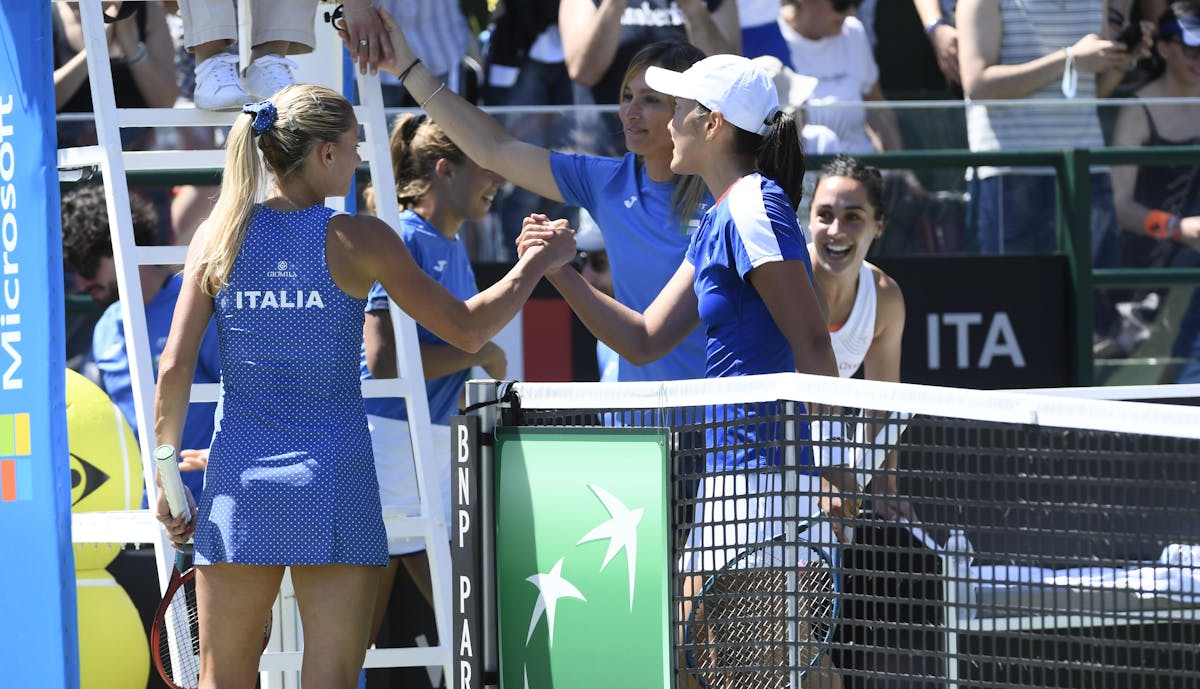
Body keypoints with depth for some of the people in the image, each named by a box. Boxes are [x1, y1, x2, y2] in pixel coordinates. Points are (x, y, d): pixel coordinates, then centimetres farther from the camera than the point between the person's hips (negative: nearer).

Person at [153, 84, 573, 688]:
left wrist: (165, 482, 7)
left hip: (240, 483, 2)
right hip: (333, 481, -2)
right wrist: (538, 262, 13)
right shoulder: (357, 240, -6)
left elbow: (174, 370, -1)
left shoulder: (219, 235, 1)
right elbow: (467, 330, -2)